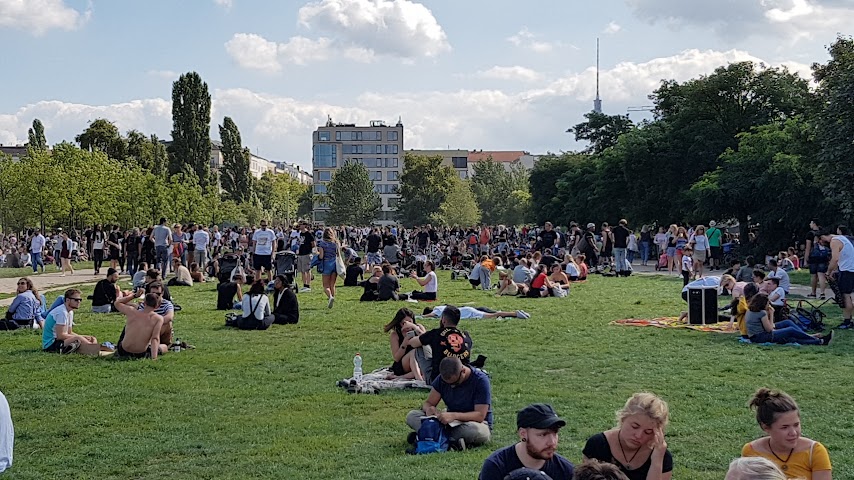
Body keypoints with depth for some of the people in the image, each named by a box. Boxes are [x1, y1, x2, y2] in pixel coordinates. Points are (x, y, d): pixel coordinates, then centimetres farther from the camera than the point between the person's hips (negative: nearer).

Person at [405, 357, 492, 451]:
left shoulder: (480, 380, -18)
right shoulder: (442, 378, -3)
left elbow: (480, 415, -23)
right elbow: (428, 403, 1)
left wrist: (454, 415, -38)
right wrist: (429, 408, -25)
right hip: (451, 422, 5)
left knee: (477, 430, -42)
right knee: (412, 416, -15)